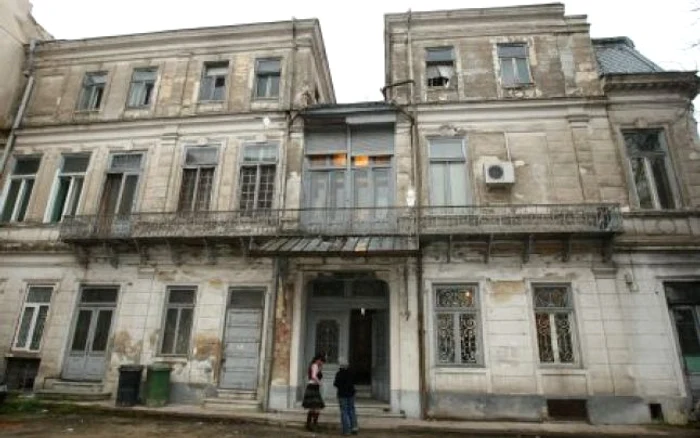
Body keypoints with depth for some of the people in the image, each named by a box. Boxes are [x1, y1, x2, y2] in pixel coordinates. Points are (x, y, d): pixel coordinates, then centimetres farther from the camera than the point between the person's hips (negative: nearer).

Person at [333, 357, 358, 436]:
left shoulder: (339, 373, -18)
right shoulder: (351, 372, -3)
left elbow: (336, 384, -15)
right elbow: (353, 381, 8)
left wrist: (334, 382, 6)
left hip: (342, 394, -4)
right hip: (351, 393, 4)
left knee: (344, 412, 4)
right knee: (351, 410, 14)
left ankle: (346, 430, 4)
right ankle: (354, 427, 8)